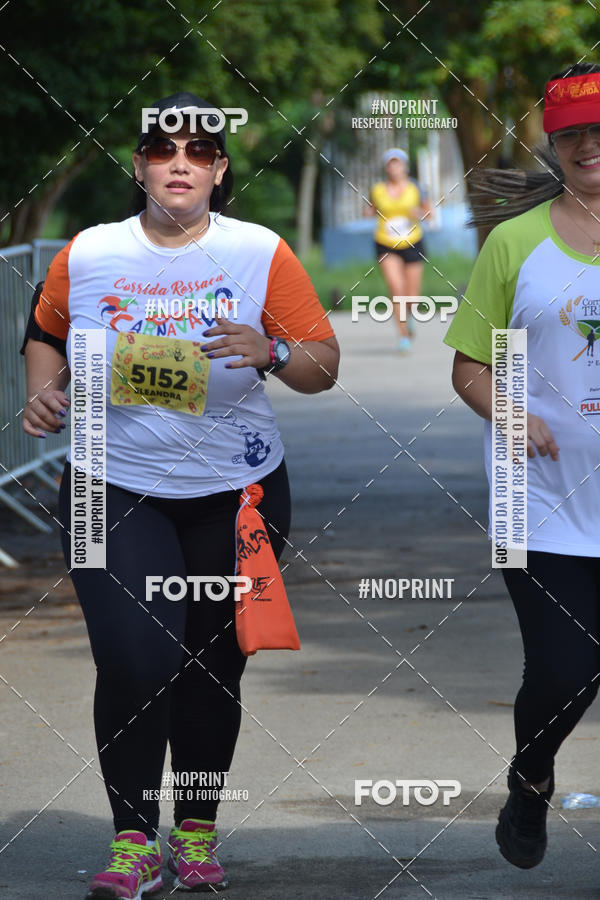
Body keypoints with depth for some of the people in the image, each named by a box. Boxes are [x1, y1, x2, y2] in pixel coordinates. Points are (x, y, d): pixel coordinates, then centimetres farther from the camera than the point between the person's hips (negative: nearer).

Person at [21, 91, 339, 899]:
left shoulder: (261, 255, -3)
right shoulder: (87, 255, 0)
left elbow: (324, 368, -3)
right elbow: (47, 332, 18)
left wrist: (272, 352, -23)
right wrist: (43, 390, -2)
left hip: (235, 495, 1)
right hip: (116, 490, -1)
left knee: (212, 668, 9)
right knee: (133, 661, -15)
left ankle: (198, 834, 25)